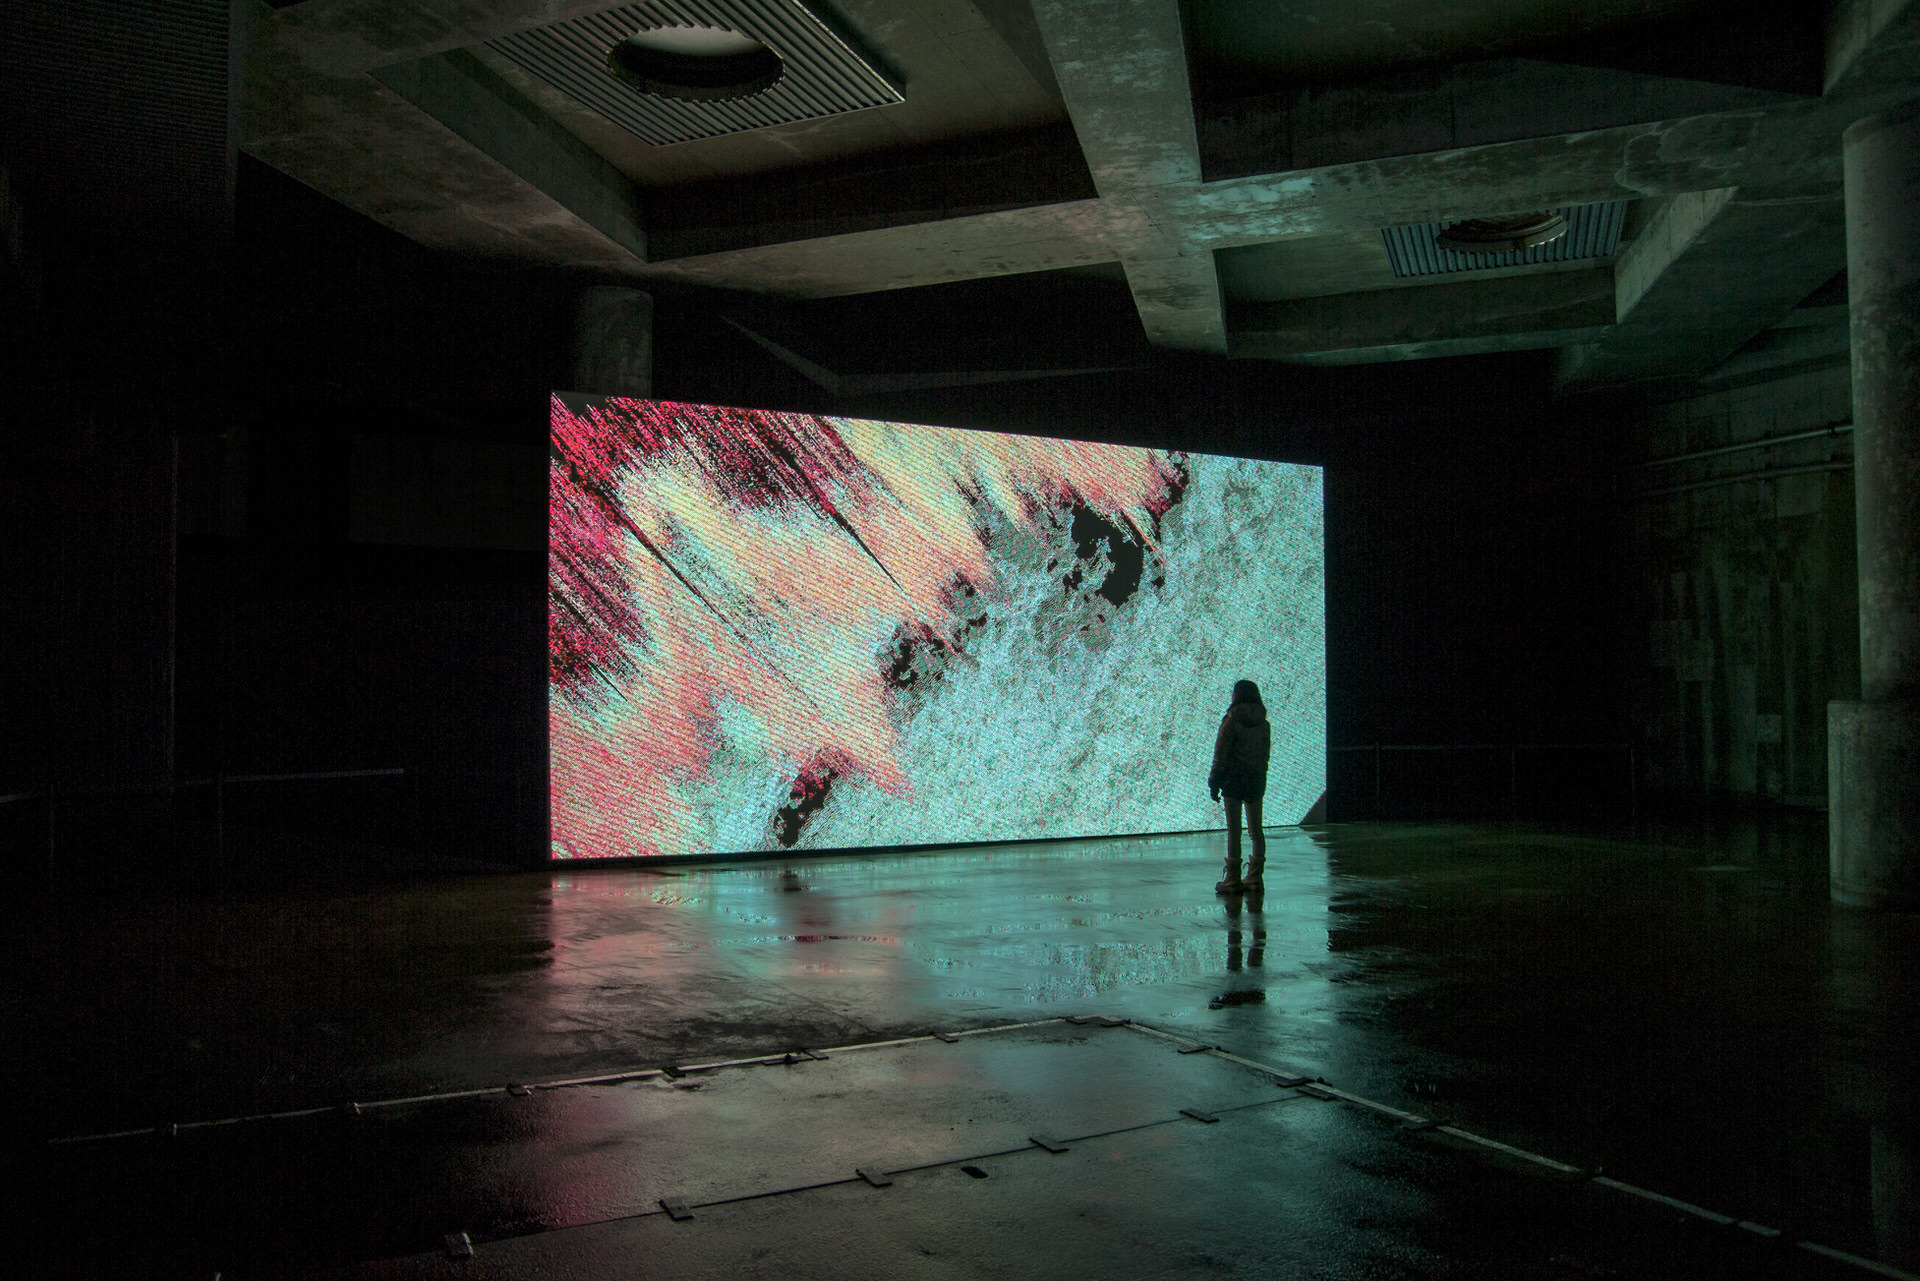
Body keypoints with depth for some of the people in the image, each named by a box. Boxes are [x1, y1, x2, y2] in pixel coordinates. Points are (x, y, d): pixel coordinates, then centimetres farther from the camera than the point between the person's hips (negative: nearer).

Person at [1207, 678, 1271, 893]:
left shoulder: (1231, 722, -10)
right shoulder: (1264, 724, 6)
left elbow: (1222, 755, -10)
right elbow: (1266, 752, 11)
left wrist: (1214, 783, -5)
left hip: (1234, 779, -6)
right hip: (1257, 779, 6)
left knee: (1233, 829, -4)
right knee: (1256, 829, 12)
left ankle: (1233, 879, -3)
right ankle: (1255, 876, 15)